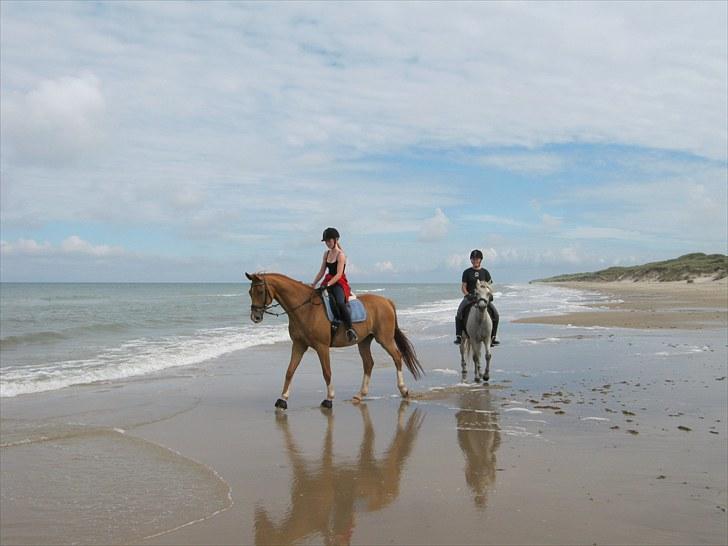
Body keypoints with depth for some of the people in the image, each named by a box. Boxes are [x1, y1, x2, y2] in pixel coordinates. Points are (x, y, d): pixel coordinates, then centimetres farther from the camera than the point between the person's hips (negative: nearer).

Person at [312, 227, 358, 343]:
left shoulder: (340, 255, -9)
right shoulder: (326, 254, 13)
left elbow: (338, 274, -17)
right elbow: (322, 272, 16)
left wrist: (328, 284, -28)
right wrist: (313, 284, 7)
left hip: (339, 283, -8)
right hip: (328, 282, 8)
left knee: (339, 303, -34)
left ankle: (350, 330, -32)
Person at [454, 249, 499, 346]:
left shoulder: (485, 272, 11)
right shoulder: (467, 272, 7)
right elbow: (463, 286, 2)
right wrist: (467, 295, -16)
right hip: (469, 297, -1)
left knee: (495, 314, -14)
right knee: (459, 313, -25)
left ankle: (492, 337, -3)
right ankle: (458, 336, -20)